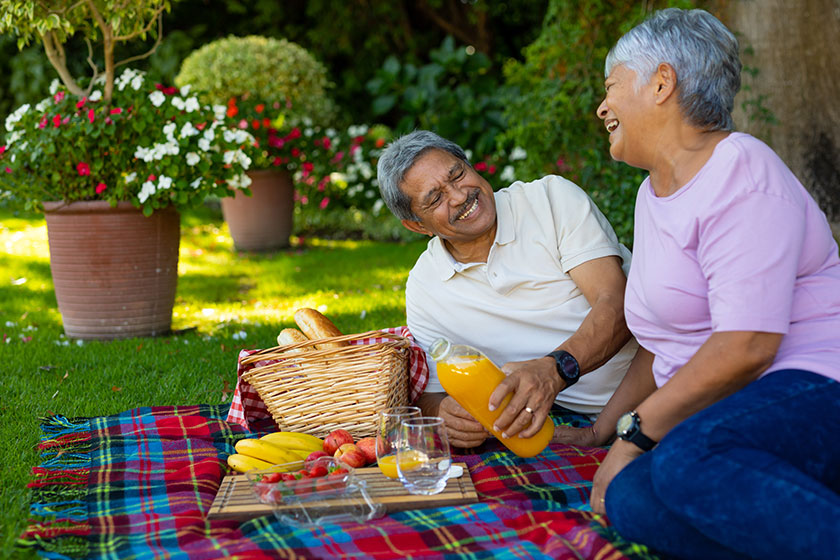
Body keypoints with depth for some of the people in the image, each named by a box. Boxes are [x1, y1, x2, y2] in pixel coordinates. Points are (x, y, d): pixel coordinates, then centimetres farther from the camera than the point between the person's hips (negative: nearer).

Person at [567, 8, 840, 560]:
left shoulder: (738, 172, -8)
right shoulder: (655, 192, 22)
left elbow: (744, 347, -18)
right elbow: (665, 342, 26)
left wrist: (635, 434, -11)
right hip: (729, 416, 8)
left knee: (687, 462, -38)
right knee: (631, 498, -25)